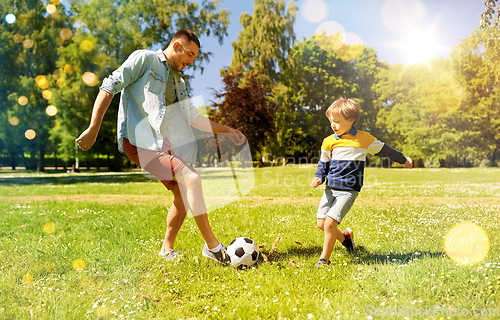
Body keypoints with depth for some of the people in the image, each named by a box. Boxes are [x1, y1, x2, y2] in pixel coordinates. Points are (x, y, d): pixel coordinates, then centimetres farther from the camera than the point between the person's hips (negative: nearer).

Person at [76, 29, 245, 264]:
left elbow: (192, 117, 28)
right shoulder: (144, 59, 0)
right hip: (140, 141, -9)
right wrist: (93, 128, -13)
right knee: (191, 178, -21)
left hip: (163, 144, 9)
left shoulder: (177, 80, 22)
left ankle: (167, 249, 26)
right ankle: (212, 246, -13)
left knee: (183, 194, 7)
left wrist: (226, 130, 25)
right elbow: (110, 86, -6)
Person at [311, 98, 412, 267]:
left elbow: (383, 150, 14)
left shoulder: (364, 139, -2)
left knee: (330, 222, -17)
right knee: (321, 223, 2)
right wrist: (318, 177, -6)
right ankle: (344, 236, 32)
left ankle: (324, 259, 1)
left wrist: (403, 159, 28)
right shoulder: (329, 142, 5)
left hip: (348, 191, -4)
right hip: (330, 188, 5)